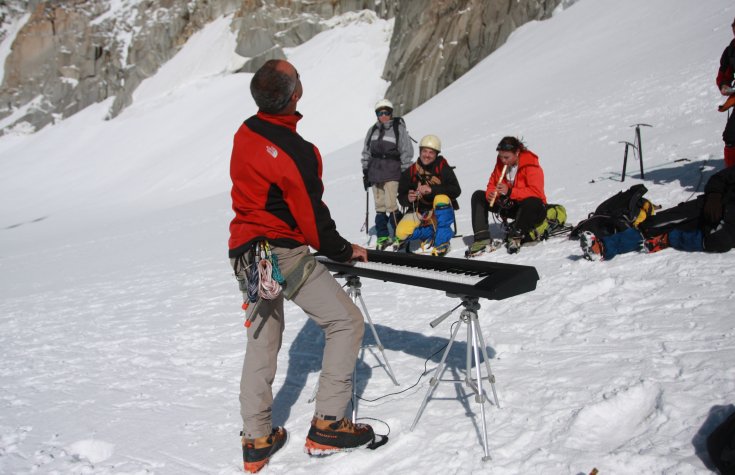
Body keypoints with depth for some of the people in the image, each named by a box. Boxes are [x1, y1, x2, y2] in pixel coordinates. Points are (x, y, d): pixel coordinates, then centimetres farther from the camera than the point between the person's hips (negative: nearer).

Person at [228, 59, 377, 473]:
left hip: (247, 253, 8)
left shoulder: (246, 134, 2)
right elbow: (311, 214, -16)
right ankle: (327, 425, 4)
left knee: (262, 341, 16)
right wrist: (343, 251, 0)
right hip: (284, 253, -8)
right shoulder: (293, 151, -22)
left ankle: (257, 440, 23)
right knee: (346, 320, 2)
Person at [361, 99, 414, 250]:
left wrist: (404, 174, -6)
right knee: (379, 205, 7)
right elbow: (366, 152, 18)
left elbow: (407, 153, -2)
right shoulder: (372, 130, 11)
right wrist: (365, 172, 14)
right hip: (375, 171, 5)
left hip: (392, 172, -5)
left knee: (391, 204, -12)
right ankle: (382, 236, 14)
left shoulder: (399, 129, -2)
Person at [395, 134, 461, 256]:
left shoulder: (443, 168, -9)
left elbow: (456, 191, -21)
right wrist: (408, 198, -26)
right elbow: (401, 198, -1)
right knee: (401, 233, -23)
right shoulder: (410, 172, -3)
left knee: (441, 198, -35)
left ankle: (442, 242, -22)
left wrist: (432, 189, -32)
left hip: (442, 212, -2)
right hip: (420, 213, 2)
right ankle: (431, 234, 8)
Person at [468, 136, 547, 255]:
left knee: (531, 202, -42)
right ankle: (482, 238, -18)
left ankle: (515, 237, -28)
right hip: (509, 206, 7)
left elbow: (536, 192, -27)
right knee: (478, 196, -4)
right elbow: (492, 184, 8)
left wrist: (510, 191, -34)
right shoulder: (501, 163, 1)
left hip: (530, 208, -6)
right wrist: (490, 194, -17)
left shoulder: (531, 165, -17)